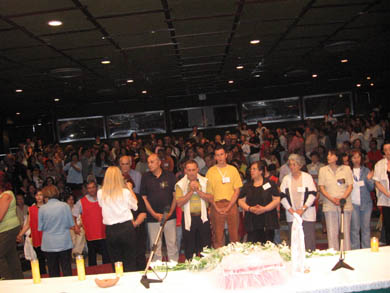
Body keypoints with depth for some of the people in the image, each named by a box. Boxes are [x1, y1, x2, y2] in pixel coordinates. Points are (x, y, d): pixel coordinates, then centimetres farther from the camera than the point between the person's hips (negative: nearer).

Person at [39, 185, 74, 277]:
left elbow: (40, 227, -1)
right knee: (67, 269, 8)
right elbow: (71, 224, -2)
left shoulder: (42, 208, -7)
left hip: (49, 244, 0)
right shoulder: (64, 206, -7)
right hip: (64, 243, 0)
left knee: (53, 271, 11)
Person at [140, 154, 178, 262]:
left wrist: (170, 212, -6)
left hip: (169, 216, 0)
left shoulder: (170, 176, 2)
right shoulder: (145, 177, 3)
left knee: (172, 243, 4)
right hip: (152, 217, 0)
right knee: (155, 246, 5)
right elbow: (144, 198, 2)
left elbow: (175, 196, 4)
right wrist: (154, 214, -7)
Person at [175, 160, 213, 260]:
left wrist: (198, 190, -15)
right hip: (188, 218, -1)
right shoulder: (180, 184, -2)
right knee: (189, 247, 8)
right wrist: (191, 191, -17)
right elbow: (179, 203, -12)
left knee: (206, 245, 7)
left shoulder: (205, 182, 3)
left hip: (203, 216, 1)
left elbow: (210, 199, -4)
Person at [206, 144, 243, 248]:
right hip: (216, 205, 0)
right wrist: (216, 208, -8)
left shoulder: (233, 169, 6)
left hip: (231, 204, 1)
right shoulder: (211, 171, 5)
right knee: (218, 235, 1)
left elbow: (237, 190, 3)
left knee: (234, 234, 1)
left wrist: (228, 207, -7)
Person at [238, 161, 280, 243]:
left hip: (268, 221, -2)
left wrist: (264, 209, -13)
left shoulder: (270, 184, 5)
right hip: (252, 222, 2)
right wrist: (250, 208, -9)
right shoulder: (247, 186, 13)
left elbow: (277, 200, -1)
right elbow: (241, 201, 10)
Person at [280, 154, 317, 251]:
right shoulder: (286, 179, 8)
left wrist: (302, 209, -11)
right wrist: (291, 210, -7)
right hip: (292, 215, 2)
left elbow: (313, 194, -4)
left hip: (307, 214, -2)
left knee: (309, 242, -4)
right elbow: (282, 196, 4)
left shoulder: (307, 177, 3)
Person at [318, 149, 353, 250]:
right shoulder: (323, 170, 7)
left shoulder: (346, 169, 6)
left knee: (346, 231, 1)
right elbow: (321, 187, 3)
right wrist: (332, 199, -11)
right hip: (329, 205, 0)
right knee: (332, 232, 0)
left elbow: (350, 186, 3)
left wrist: (342, 198, -12)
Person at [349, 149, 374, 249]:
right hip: (353, 203, -2)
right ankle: (355, 251, 8)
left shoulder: (366, 171, 8)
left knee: (366, 228, 6)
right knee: (355, 228, 0)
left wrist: (369, 179, -12)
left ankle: (366, 250, 15)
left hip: (366, 203, 2)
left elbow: (371, 188, 6)